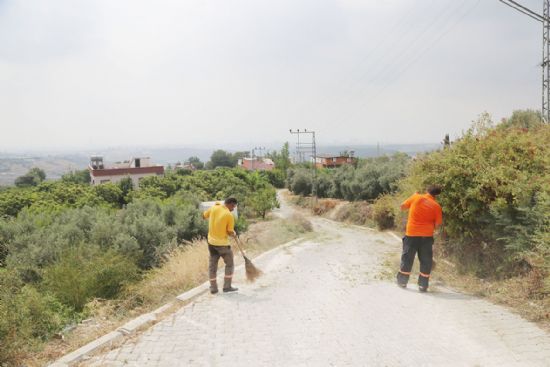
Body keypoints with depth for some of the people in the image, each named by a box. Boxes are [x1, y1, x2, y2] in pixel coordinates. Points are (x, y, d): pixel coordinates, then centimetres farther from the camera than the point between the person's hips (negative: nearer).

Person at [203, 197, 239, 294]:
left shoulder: (214, 208, -4)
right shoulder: (229, 215, -17)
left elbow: (204, 216, 13)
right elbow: (230, 232, -13)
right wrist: (234, 234, 8)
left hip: (211, 241, 5)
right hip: (222, 243, -5)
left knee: (212, 265, 14)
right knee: (229, 264, 12)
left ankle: (213, 288, 17)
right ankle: (227, 286, 12)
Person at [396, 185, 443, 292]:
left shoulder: (416, 197, -3)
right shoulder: (436, 206, -2)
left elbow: (402, 206, 6)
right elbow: (438, 223, 0)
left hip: (411, 233, 1)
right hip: (427, 235, 0)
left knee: (407, 258, 12)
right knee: (426, 260, 8)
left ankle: (402, 281, 20)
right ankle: (423, 285, 9)